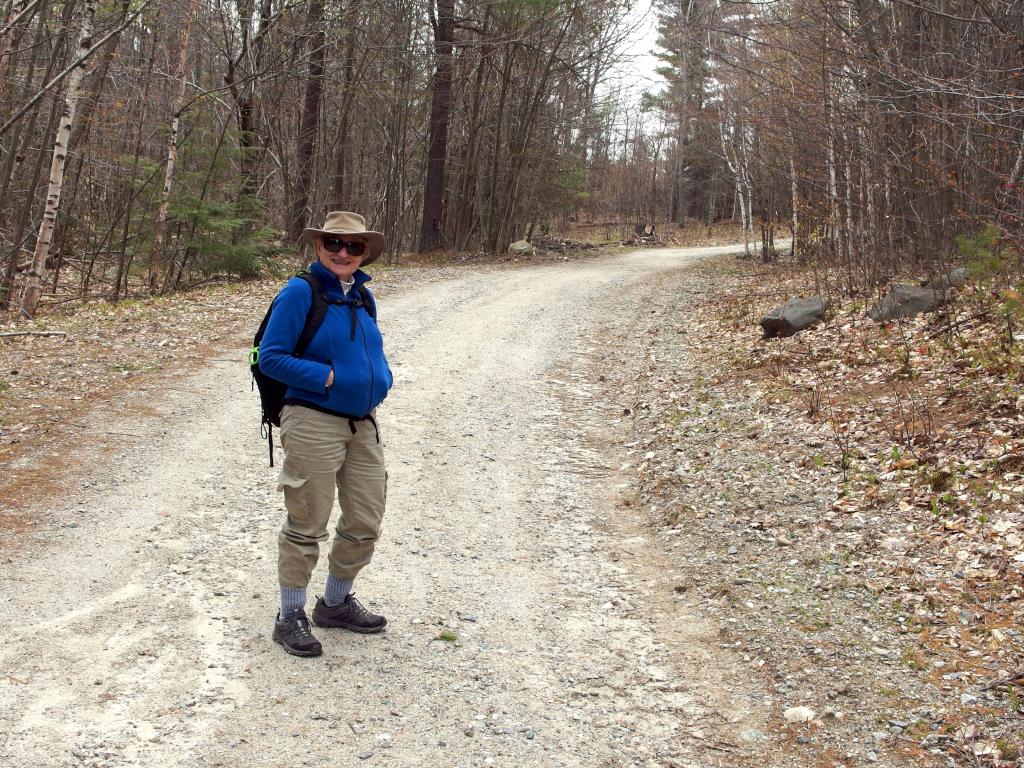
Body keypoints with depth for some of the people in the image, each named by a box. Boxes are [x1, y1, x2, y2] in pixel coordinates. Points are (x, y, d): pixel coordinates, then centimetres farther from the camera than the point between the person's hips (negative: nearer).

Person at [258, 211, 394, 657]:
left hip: (362, 423, 7)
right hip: (314, 423, -7)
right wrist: (326, 377, -17)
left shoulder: (362, 296, 11)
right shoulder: (300, 293, -10)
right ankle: (290, 617, 20)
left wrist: (381, 377, 3)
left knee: (365, 524, 14)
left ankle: (336, 603, 34)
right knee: (307, 526, 3)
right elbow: (270, 357, -13)